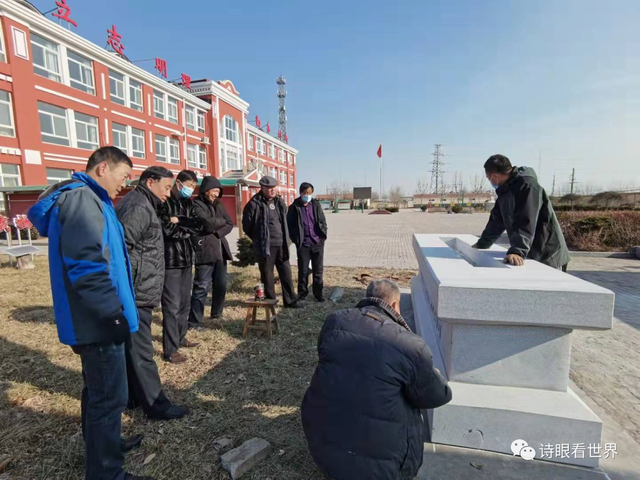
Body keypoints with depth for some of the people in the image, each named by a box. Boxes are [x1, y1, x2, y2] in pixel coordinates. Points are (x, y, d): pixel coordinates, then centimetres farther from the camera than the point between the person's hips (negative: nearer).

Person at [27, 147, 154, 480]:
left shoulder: (83, 198, 14)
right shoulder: (82, 199, -18)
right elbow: (87, 266, -28)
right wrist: (115, 313, -21)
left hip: (92, 318, 11)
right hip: (98, 320, -11)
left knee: (98, 390, 25)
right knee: (109, 397, 3)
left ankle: (99, 446, 44)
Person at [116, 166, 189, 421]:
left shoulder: (140, 204, 17)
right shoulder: (139, 207, -16)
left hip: (138, 293, 10)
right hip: (136, 295, -10)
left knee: (131, 348, 18)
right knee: (141, 351, 0)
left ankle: (133, 396, 32)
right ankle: (155, 404, 11)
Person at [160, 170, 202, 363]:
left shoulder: (188, 203, 13)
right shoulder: (164, 202, -10)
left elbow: (198, 226, 1)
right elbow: (167, 230, -19)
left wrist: (179, 221, -12)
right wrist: (186, 229, -5)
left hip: (186, 258, 8)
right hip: (170, 260, -7)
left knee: (185, 303, 15)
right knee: (172, 306, -4)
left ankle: (180, 338, 31)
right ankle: (170, 350, 6)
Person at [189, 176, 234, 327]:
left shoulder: (218, 204, 16)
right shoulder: (196, 204, -6)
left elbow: (230, 224, 10)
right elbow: (208, 223, -20)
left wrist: (218, 233, -8)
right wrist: (221, 221, -1)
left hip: (220, 250, 7)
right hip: (204, 250, -7)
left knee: (221, 285, 12)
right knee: (202, 287, -6)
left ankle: (216, 313, 30)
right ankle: (194, 322, 2)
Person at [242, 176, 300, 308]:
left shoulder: (279, 202, 11)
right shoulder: (254, 204, -10)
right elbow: (246, 225, -4)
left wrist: (285, 240, 16)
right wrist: (259, 239, 5)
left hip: (281, 245, 6)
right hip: (266, 246, -6)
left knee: (286, 273, 9)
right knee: (267, 275, 4)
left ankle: (290, 300, 18)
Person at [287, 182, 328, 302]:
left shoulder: (316, 204, 7)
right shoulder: (294, 207, -1)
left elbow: (323, 221, 10)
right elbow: (290, 225, 0)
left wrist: (323, 236, 0)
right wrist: (296, 240, -7)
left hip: (318, 242, 2)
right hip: (303, 244, -2)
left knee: (318, 269, 8)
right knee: (303, 270, 4)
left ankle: (318, 293, 20)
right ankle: (302, 293, 20)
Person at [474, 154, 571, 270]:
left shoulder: (527, 186, -20)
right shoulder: (505, 191, 8)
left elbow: (525, 223, -33)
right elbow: (496, 222, 14)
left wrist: (517, 251, -42)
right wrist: (480, 245, 16)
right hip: (531, 256, 8)